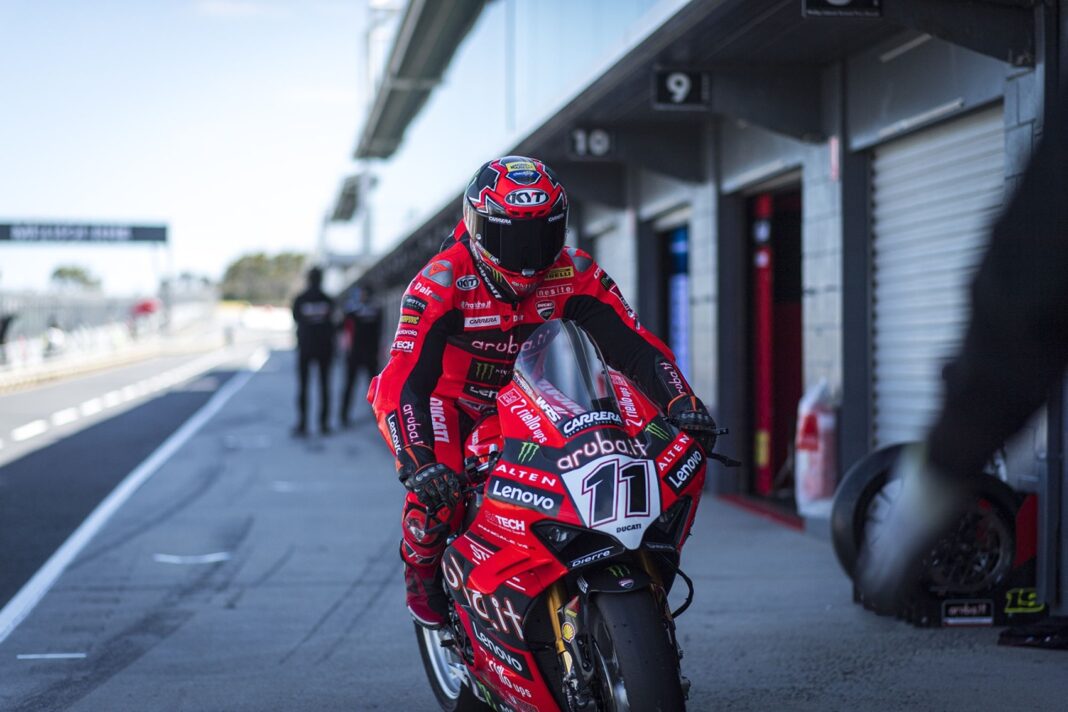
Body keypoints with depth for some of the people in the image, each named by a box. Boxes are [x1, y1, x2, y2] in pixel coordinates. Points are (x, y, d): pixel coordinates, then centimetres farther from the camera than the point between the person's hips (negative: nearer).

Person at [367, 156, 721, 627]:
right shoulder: (442, 282, -27)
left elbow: (634, 344, -21)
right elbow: (403, 378, -36)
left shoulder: (575, 276, -15)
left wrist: (682, 402, -40)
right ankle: (422, 570, 8)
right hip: (448, 402, -4)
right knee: (436, 501, -28)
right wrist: (417, 461, -52)